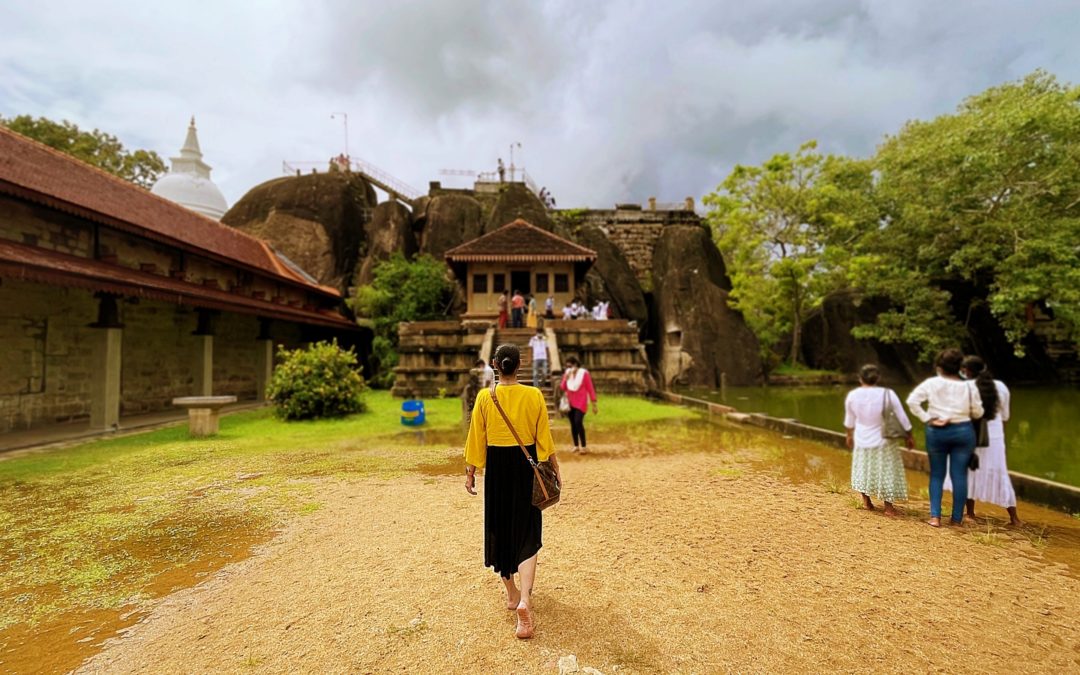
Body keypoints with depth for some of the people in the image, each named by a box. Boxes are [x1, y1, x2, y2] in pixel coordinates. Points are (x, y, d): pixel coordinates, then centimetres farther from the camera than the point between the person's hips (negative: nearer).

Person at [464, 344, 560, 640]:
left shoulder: (485, 397, -9)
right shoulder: (534, 396, -9)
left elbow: (476, 438, -4)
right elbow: (544, 437, -3)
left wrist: (470, 471, 6)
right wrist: (555, 466, 9)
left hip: (496, 467, 1)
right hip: (526, 467, -1)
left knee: (499, 527, 18)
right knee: (526, 533, 6)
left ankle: (511, 592, 31)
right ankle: (524, 599, -10)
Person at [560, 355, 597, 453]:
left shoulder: (584, 373, -10)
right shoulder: (567, 373, 4)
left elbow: (590, 389, -7)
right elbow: (562, 388, 0)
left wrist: (594, 405, -8)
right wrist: (566, 378, -17)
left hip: (581, 402, -5)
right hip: (570, 403, 5)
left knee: (578, 422, -19)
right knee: (573, 424, 6)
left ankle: (583, 446, -10)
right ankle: (576, 446, 17)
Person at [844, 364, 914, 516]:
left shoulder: (852, 395, -11)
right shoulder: (888, 394, -18)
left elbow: (849, 420, 4)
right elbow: (902, 418, -10)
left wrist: (849, 435, 20)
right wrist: (909, 436, 6)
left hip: (861, 440, 2)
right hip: (882, 441, -2)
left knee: (863, 468, 21)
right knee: (886, 471, 13)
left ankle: (866, 501, 32)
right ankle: (888, 506, 22)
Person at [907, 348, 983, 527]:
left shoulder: (931, 383, -6)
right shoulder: (969, 386, -2)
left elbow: (912, 401, -15)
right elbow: (978, 413, 3)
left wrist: (927, 418, -8)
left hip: (936, 432, -1)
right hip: (963, 431, 1)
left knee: (937, 474, 10)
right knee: (959, 475, 7)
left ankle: (935, 516, 6)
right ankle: (957, 518, 13)